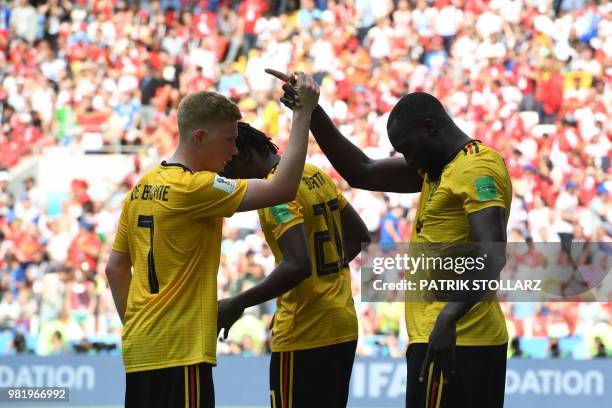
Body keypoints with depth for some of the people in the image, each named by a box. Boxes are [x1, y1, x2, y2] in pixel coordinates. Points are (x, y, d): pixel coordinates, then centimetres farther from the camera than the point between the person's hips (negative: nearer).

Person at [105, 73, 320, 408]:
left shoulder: (142, 188, 12)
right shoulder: (194, 188, -13)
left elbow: (115, 269, 17)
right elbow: (282, 189, -19)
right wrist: (303, 112, -15)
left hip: (140, 351, 9)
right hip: (179, 352, -9)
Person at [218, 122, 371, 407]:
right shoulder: (315, 175, 10)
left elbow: (297, 265, -28)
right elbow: (359, 237, 19)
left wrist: (237, 305, -24)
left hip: (303, 337, -9)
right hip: (342, 327, 9)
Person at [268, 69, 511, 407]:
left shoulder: (477, 168, -12)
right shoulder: (438, 167, 19)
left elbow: (492, 257, -24)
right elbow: (362, 173, 22)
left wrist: (450, 316, -37)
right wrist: (312, 112, 13)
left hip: (451, 341, -10)